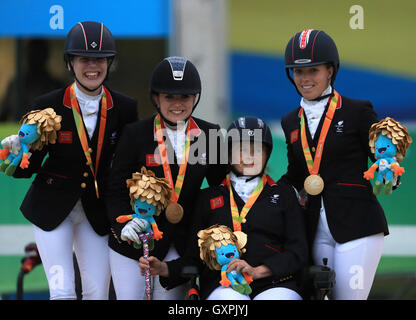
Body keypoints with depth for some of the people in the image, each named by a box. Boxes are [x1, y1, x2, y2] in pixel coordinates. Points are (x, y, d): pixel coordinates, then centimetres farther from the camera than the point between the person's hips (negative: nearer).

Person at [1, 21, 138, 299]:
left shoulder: (125, 108, -4)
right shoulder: (47, 106, -10)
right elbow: (29, 167, -6)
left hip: (97, 211, 2)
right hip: (52, 207, -2)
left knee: (97, 293, 3)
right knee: (62, 292, -9)